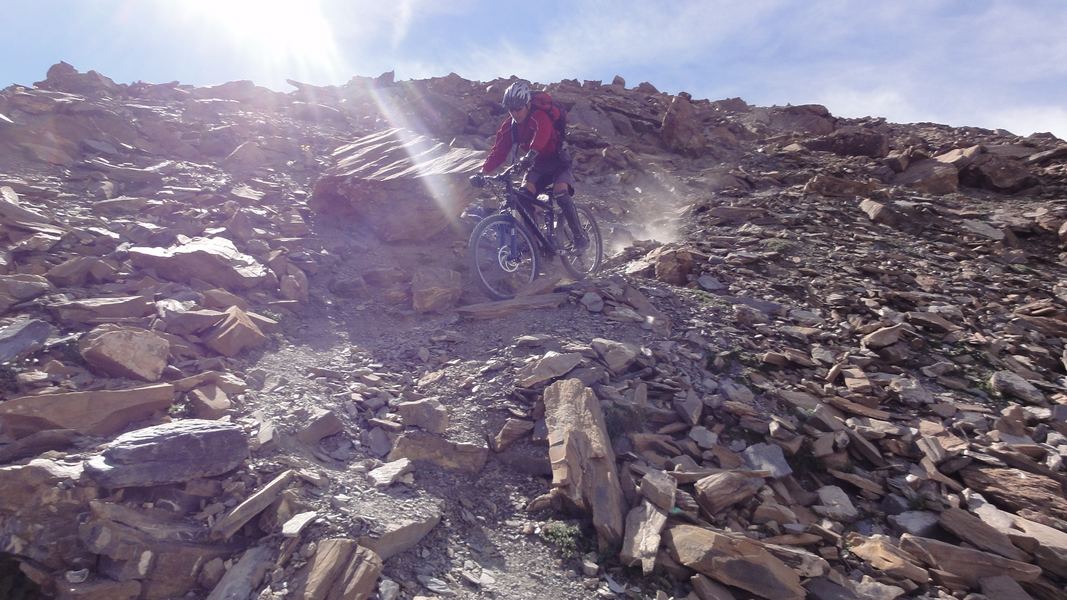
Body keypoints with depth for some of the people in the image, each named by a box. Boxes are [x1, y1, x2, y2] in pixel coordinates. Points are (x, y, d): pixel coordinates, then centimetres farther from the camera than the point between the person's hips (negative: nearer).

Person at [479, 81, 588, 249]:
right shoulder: (509, 126, -7)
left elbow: (541, 136, -47)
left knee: (560, 191, -31)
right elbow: (499, 151, -13)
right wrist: (484, 171, -28)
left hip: (558, 163, -5)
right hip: (537, 167, 6)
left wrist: (530, 155, -67)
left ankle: (580, 235, -19)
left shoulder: (540, 118, -25)